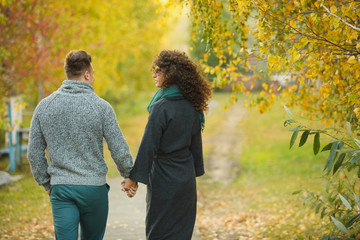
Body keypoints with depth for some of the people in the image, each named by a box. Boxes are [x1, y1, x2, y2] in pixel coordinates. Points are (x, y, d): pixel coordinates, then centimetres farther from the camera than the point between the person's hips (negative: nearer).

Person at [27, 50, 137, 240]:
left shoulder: (44, 106, 1)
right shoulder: (101, 107, -8)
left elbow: (34, 153, 4)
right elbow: (119, 151, -7)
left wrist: (46, 182, 16)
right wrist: (130, 176, 10)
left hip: (60, 188, 2)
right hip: (93, 187, -2)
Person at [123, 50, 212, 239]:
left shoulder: (161, 108, -18)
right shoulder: (191, 106, 4)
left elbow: (148, 146, -19)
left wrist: (134, 178, -14)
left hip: (163, 179, -7)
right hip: (186, 178, 7)